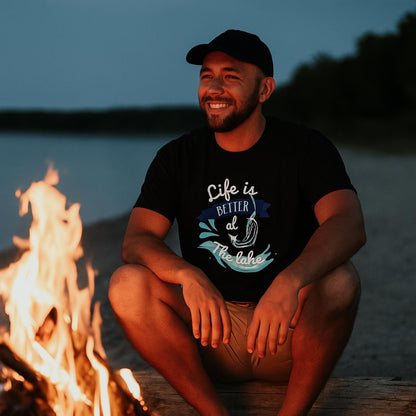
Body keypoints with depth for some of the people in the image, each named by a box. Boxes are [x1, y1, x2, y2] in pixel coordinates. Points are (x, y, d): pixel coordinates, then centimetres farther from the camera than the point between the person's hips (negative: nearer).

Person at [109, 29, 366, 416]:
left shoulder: (304, 148, -3)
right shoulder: (177, 157, 4)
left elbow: (349, 225, -22)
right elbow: (136, 241, -10)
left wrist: (290, 281, -43)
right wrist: (188, 276, -34)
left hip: (287, 341, -1)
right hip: (209, 334, 2)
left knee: (339, 281, -31)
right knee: (127, 284, -23)